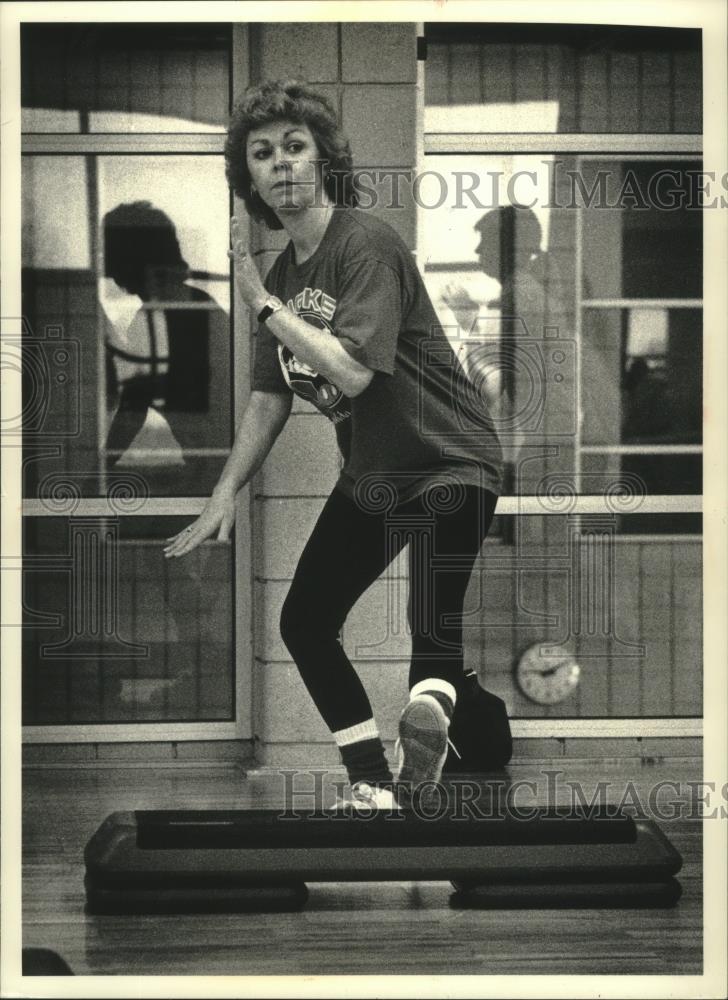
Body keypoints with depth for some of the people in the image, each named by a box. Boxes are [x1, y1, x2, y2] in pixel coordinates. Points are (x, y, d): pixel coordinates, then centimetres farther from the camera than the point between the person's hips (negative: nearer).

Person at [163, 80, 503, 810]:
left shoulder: (366, 244, -19)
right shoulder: (280, 277, 5)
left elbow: (353, 370, -30)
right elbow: (270, 398, 12)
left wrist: (264, 307, -22)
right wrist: (224, 497, 6)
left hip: (448, 462, -8)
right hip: (370, 475, 8)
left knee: (432, 622, -27)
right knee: (303, 620, 9)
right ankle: (375, 786, 16)